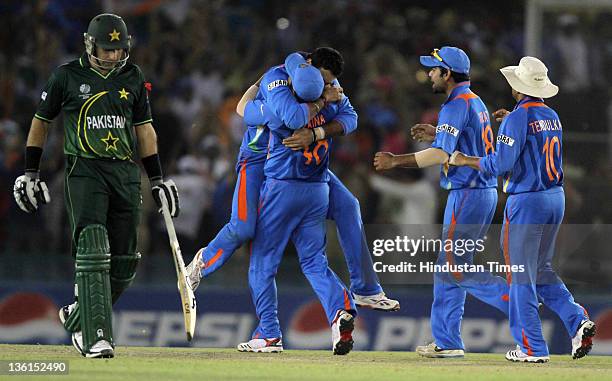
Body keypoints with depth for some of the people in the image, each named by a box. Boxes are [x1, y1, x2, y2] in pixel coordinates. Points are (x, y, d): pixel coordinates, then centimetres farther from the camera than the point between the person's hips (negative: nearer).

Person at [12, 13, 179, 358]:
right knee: (93, 251, -19)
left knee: (124, 262, 2)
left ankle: (79, 316, 24)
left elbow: (144, 129, 17)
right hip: (85, 171, -4)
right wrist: (30, 173, 9)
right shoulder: (68, 76, 2)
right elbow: (42, 122, 11)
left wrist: (158, 179, 13)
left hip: (126, 173, 4)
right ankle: (97, 338, -22)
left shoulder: (133, 77, 11)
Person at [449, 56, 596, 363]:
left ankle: (532, 347, 4)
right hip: (556, 199, 8)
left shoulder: (518, 118, -15)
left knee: (521, 275, 2)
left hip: (526, 202, -8)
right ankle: (578, 321, 1)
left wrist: (465, 161, -6)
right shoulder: (552, 116, 9)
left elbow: (500, 163, -19)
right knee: (542, 270, 19)